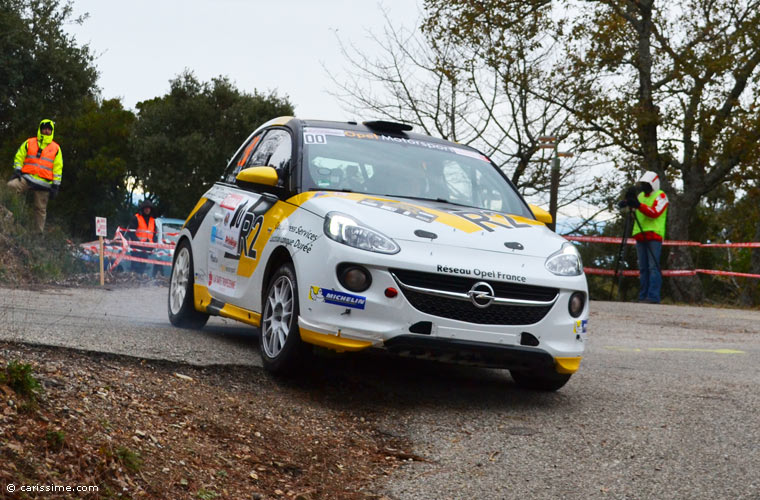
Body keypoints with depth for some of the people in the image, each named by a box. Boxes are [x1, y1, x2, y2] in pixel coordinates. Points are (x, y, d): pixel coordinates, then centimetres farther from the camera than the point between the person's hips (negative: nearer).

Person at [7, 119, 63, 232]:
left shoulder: (56, 148, 12)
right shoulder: (29, 143, 12)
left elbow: (58, 168, 12)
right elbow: (19, 157, 15)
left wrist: (55, 186, 4)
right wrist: (17, 170, -4)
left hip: (44, 183, 0)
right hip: (26, 177, 0)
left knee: (41, 209, 2)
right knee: (11, 186, -29)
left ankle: (40, 232, 10)